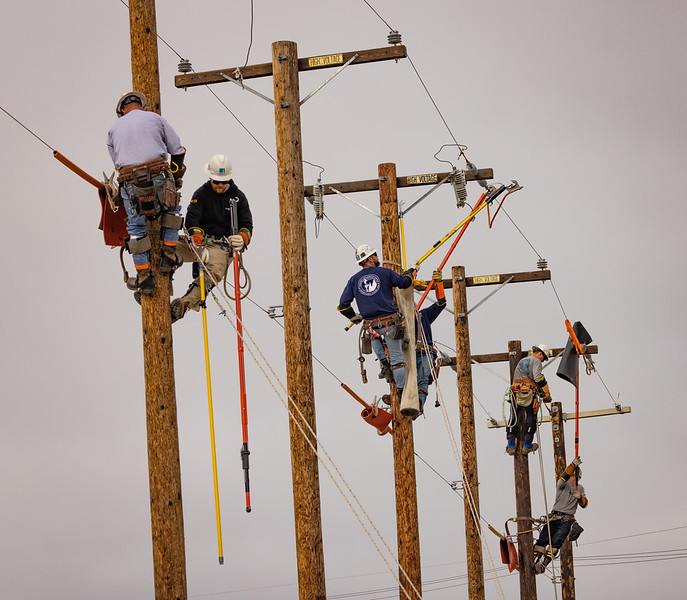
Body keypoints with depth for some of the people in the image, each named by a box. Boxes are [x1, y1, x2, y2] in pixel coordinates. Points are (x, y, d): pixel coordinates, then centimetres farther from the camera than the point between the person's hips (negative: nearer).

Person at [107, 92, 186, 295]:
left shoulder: (114, 128, 20)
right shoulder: (155, 118, 15)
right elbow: (177, 150, 16)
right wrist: (175, 177, 31)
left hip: (129, 182, 1)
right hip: (158, 177, -1)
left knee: (136, 228, 14)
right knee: (171, 210, 28)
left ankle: (144, 277, 14)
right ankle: (168, 257, 22)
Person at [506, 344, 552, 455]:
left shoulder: (521, 361, 26)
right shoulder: (536, 361, 1)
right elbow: (538, 378, -12)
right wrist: (546, 395, -8)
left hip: (515, 391, 6)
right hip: (529, 393, -6)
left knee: (513, 419, 7)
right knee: (531, 419, 6)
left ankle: (511, 446, 5)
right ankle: (527, 446, 9)